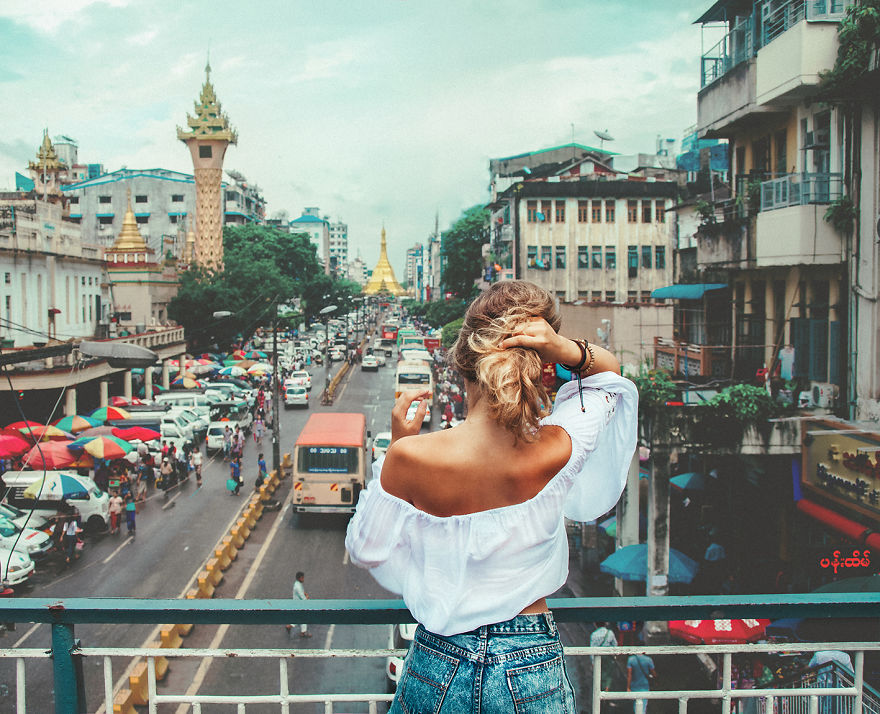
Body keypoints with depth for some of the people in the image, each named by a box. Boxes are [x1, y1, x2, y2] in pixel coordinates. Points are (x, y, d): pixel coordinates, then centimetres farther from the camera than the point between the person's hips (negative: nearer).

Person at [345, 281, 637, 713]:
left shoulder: (410, 458, -22)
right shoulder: (558, 450, -20)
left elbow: (366, 550, -3)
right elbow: (609, 369, 2)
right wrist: (570, 352, -19)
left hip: (439, 668, 0)